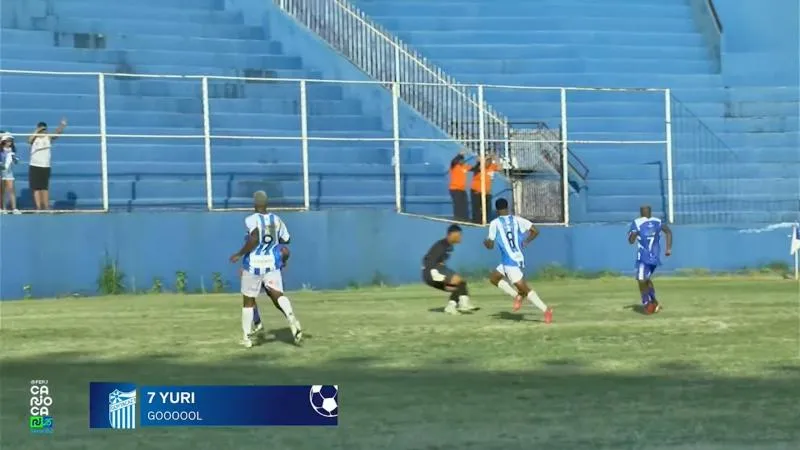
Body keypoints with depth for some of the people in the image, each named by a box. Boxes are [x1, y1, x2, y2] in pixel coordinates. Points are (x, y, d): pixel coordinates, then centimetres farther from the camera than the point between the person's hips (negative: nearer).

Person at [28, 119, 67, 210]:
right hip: (34, 166, -1)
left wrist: (62, 126, -32)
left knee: (45, 188, 5)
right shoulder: (34, 138, -1)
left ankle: (46, 207, 6)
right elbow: (29, 140, -23)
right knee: (36, 188, -3)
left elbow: (57, 133, -14)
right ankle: (38, 207, -3)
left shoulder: (48, 138, 2)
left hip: (46, 166, 1)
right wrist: (37, 131, -31)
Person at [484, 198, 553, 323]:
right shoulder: (517, 220, 7)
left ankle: (546, 310, -18)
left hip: (509, 260, -7)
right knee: (493, 277, 23)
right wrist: (525, 243, 16)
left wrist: (485, 242, 23)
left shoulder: (494, 224, -4)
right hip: (519, 258, 7)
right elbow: (535, 231, 0)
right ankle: (517, 296, 12)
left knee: (523, 288, -8)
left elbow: (490, 245, 0)